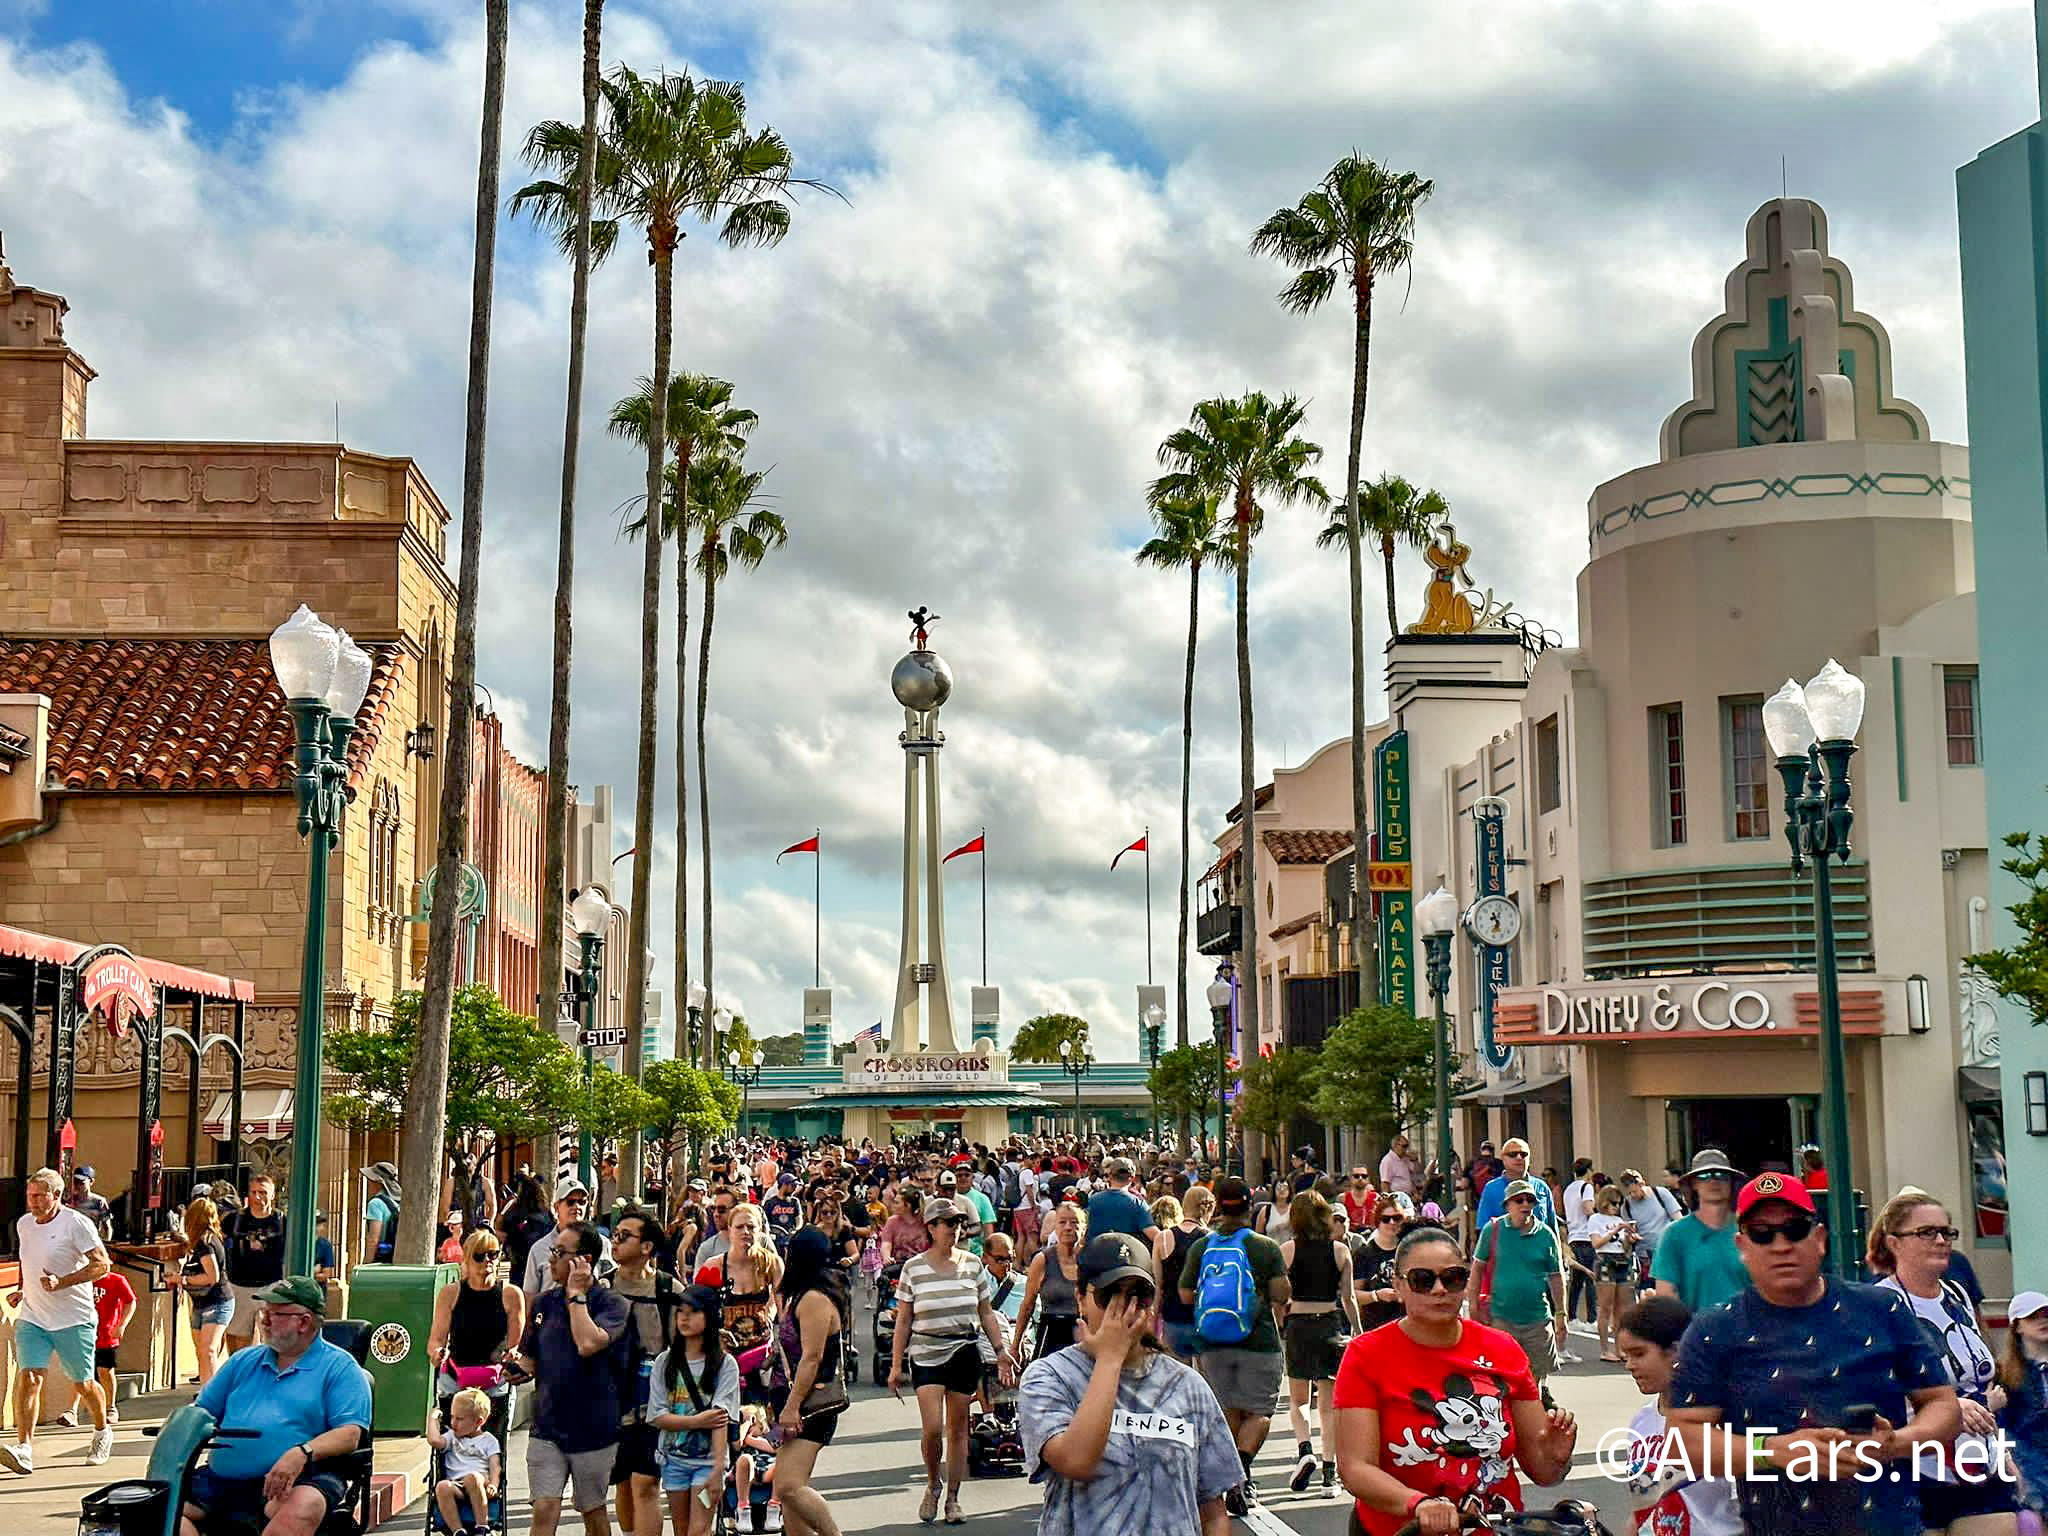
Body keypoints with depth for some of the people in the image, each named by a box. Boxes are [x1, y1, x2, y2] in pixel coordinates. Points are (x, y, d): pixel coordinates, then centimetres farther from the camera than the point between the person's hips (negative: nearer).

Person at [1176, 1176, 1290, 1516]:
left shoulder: (1201, 1247, 2)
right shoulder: (1266, 1247, -6)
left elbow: (1186, 1295, 4)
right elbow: (1281, 1295, -10)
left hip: (1212, 1344, 3)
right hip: (1258, 1341, -3)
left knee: (1228, 1411, 14)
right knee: (1258, 1410, 4)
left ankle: (1236, 1481, 17)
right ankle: (1242, 1466, -20)